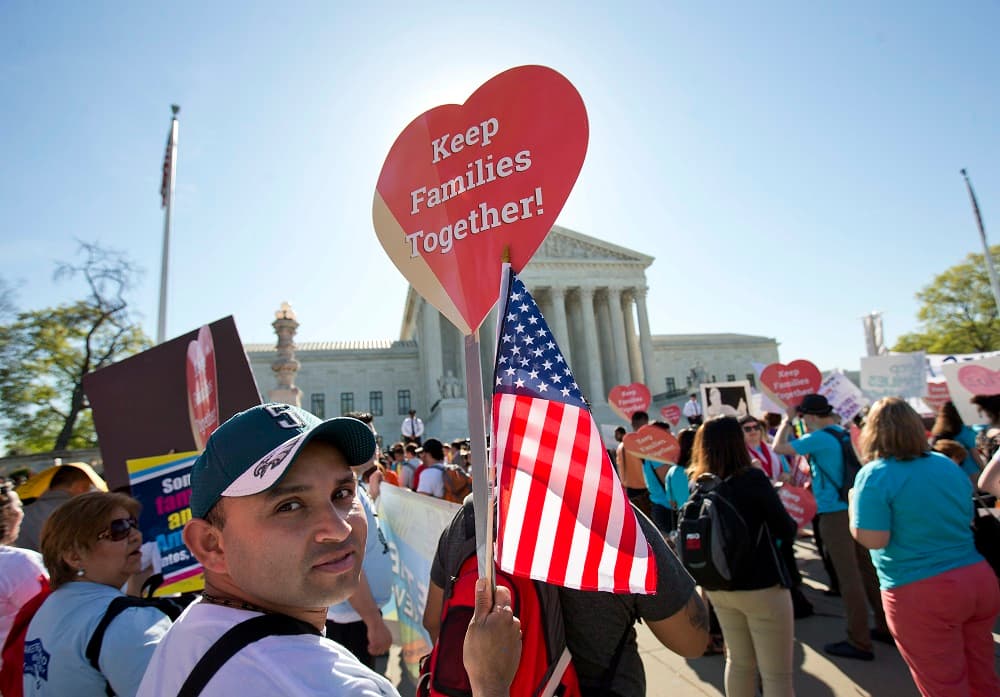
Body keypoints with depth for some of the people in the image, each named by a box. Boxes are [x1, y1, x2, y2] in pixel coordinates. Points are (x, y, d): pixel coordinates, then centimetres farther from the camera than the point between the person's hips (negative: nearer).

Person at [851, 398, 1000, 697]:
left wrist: (854, 504, -4)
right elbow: (967, 519, 20)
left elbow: (872, 539, -19)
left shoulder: (875, 474, -15)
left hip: (922, 594, -6)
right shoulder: (949, 465, 7)